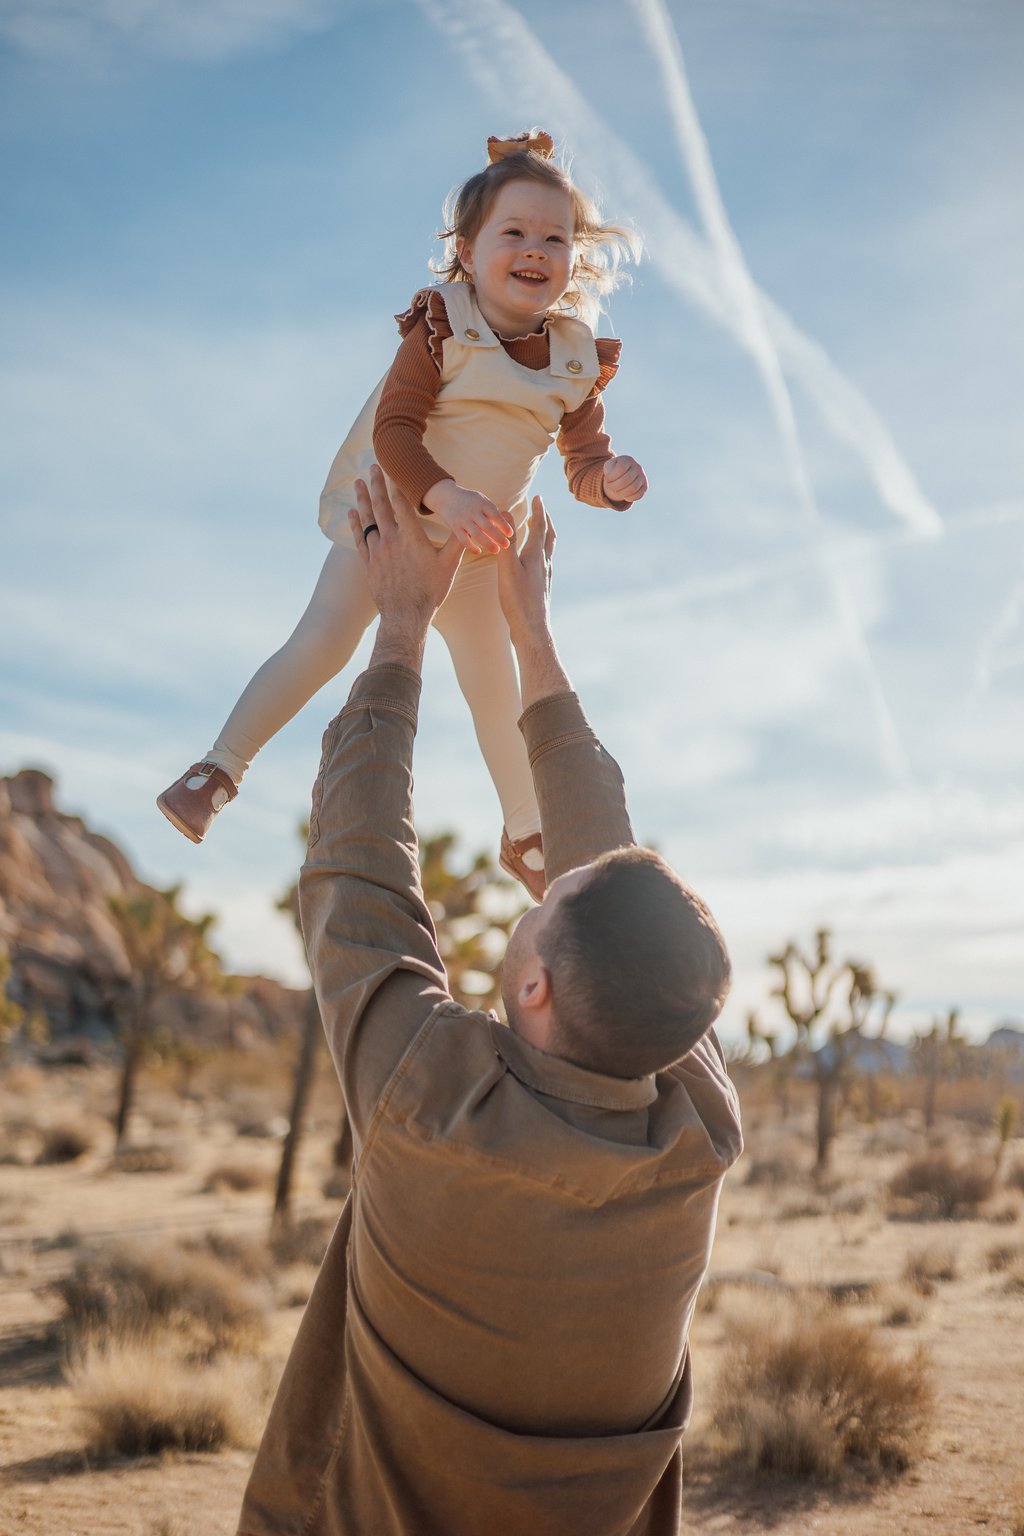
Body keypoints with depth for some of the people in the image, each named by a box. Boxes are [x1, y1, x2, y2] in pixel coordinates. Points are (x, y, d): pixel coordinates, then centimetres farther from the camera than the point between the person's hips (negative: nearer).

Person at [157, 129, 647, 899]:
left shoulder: (578, 356, -9)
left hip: (482, 542, 4)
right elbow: (393, 427, -26)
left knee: (497, 687, 9)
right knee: (325, 641, -18)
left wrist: (611, 479, -29)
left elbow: (585, 461, -6)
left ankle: (527, 836, 25)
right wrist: (441, 495, -41)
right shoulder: (443, 326, -21)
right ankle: (218, 771, -5)